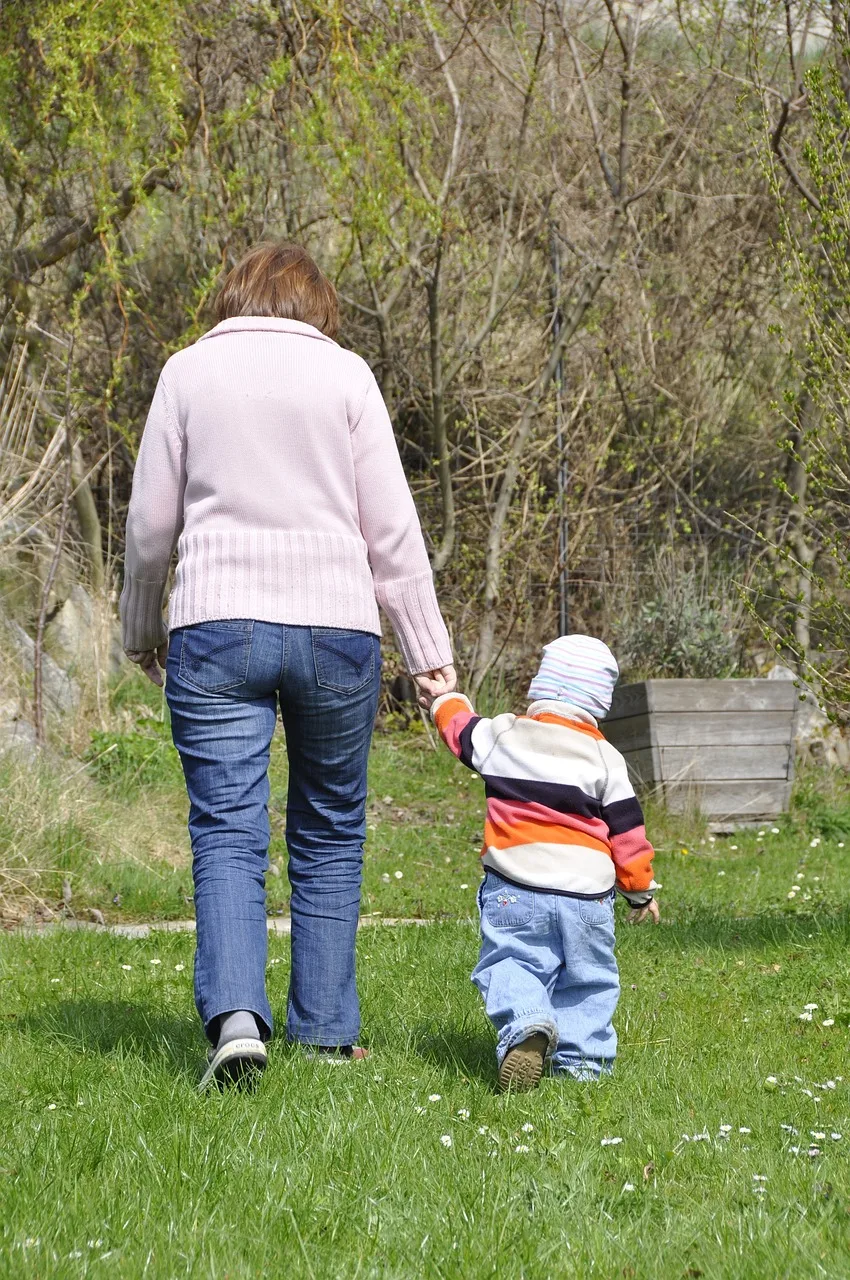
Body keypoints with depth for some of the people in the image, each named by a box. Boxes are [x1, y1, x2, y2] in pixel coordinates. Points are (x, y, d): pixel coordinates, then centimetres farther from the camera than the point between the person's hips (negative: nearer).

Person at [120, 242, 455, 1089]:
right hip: (335, 628, 0)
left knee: (227, 834, -2)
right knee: (330, 835, 13)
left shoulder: (189, 370, 7)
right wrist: (427, 650, 8)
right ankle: (325, 1029, 16)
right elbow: (390, 528, 4)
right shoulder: (343, 373, 5)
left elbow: (150, 522, 9)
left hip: (215, 630, 0)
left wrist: (141, 631, 24)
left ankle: (234, 1014, -22)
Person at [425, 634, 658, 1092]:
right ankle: (582, 1055, 4)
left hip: (514, 891, -1)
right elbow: (626, 830, 7)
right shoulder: (604, 758, 3)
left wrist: (444, 699, 47)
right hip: (587, 894, 1)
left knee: (509, 964, -3)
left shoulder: (501, 736, 3)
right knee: (587, 977, 14)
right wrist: (641, 890, 19)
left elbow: (459, 728, 25)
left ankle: (524, 1024, -31)